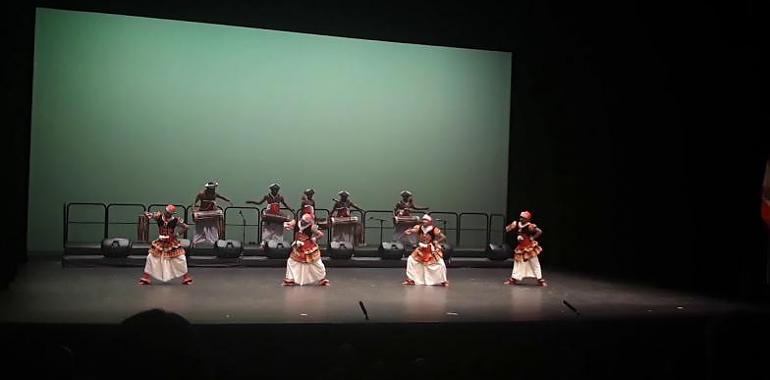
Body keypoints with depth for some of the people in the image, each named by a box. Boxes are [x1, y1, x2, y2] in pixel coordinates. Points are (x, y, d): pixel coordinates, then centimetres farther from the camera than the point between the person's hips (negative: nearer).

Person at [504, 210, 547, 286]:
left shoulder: (530, 226, -20)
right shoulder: (517, 224, -3)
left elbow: (539, 232, -25)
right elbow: (507, 229, 4)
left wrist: (532, 238, -23)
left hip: (530, 247, -6)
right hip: (520, 248, 6)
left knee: (535, 263, 0)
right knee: (517, 262, 12)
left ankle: (540, 279, 8)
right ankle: (514, 278, 21)